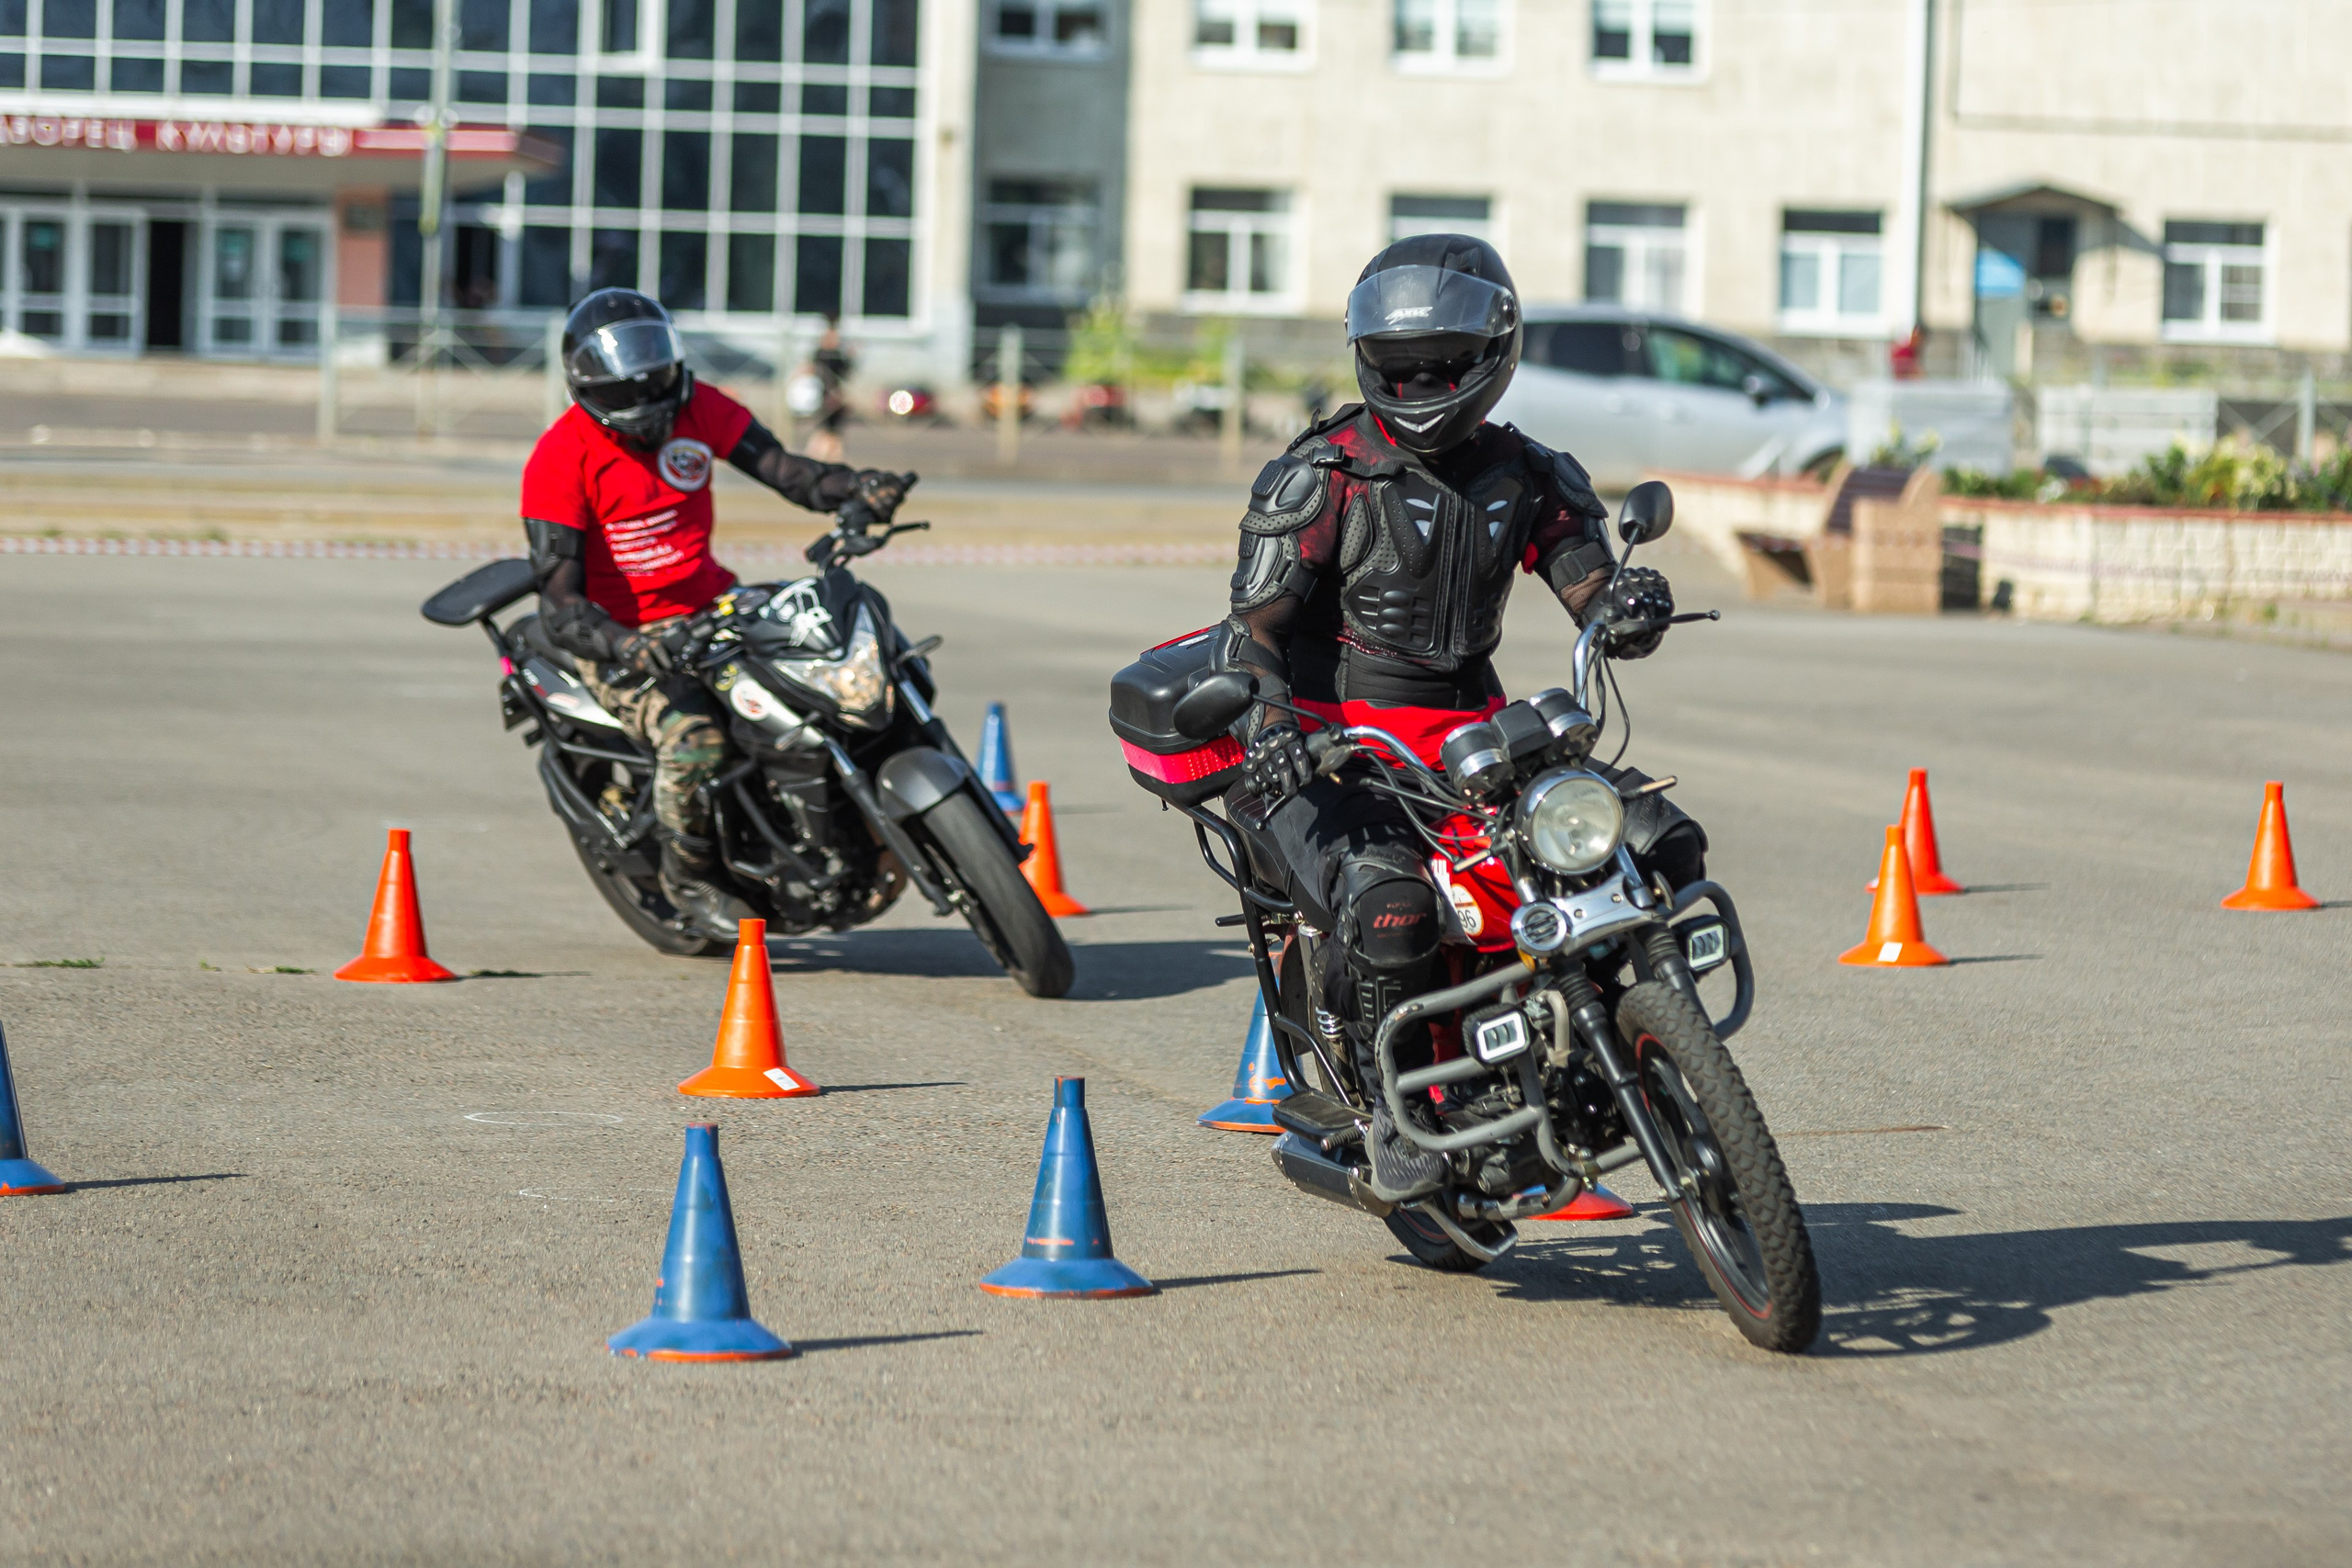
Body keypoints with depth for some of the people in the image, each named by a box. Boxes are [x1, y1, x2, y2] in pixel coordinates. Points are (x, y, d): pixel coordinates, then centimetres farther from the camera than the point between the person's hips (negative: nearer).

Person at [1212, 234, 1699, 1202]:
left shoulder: (1529, 477, 10)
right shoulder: (1323, 477, -4)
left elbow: (1598, 606, 2)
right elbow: (1255, 626, -9)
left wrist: (1634, 606, -24)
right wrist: (1264, 722, -30)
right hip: (1334, 747, -5)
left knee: (1663, 843, -10)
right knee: (1389, 902, -35)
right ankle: (1394, 1112, -14)